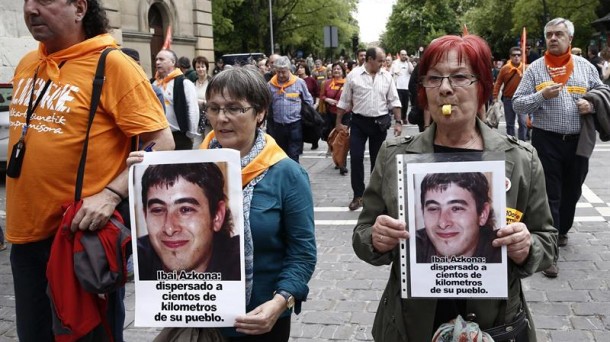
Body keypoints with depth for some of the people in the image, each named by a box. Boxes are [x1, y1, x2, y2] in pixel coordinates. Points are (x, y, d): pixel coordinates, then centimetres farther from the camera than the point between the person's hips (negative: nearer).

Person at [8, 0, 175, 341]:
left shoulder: (111, 64, -13)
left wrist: (110, 195, -26)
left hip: (83, 234, -7)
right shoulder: (27, 65, 8)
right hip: (26, 234, 7)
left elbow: (162, 142, -15)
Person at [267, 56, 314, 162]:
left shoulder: (299, 82, -3)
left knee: (293, 156, -5)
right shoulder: (271, 85, -1)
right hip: (278, 125, 3)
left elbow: (309, 101, 7)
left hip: (295, 125, -3)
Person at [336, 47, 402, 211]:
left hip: (380, 123, 2)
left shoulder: (386, 76, 2)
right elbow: (344, 101, 1)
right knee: (356, 158, -4)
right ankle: (358, 195, 7)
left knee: (377, 159, 10)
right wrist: (338, 122, 2)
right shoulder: (353, 75, -5)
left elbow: (394, 101, 5)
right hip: (359, 122, -2)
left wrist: (398, 122, -1)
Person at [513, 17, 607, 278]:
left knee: (572, 192, 17)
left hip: (578, 140, 3)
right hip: (546, 140, -3)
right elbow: (517, 104, -4)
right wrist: (542, 95, -20)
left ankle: (562, 230, 42)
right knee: (549, 196, -3)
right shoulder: (535, 69, -2)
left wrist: (592, 104, -9)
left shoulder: (586, 67, 6)